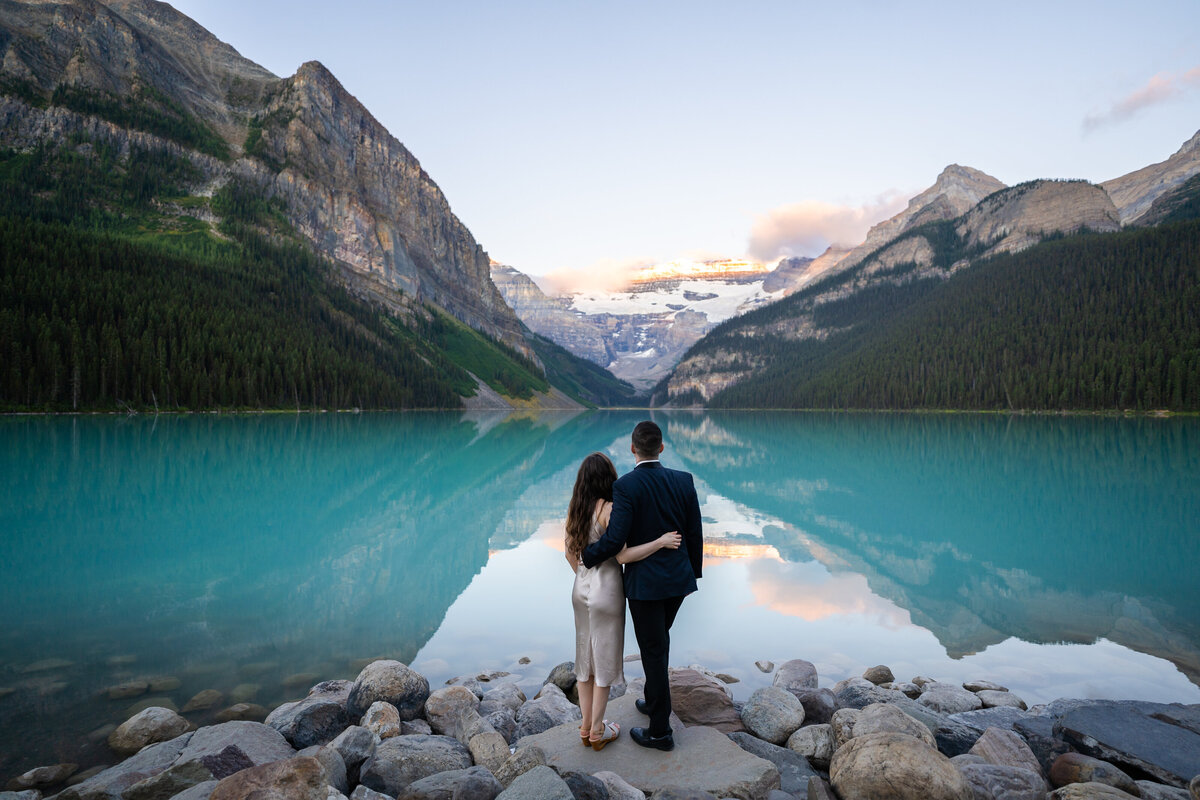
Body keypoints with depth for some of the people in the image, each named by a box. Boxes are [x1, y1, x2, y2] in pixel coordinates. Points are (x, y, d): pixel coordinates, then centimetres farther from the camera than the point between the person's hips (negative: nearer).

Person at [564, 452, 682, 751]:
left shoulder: (575, 509, 1)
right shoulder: (609, 509, -21)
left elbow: (570, 553, 10)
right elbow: (623, 556, -24)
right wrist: (661, 542, -18)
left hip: (581, 588, 7)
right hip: (606, 591, -7)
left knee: (585, 656, 17)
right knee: (604, 659, 8)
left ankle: (586, 726, 28)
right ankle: (597, 732, 19)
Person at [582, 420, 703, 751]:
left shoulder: (625, 485, -18)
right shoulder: (684, 480, -3)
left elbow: (615, 539, -22)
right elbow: (695, 534, 2)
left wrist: (586, 556, -4)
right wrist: (693, 573, 15)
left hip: (644, 581, -5)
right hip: (678, 577, 6)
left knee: (654, 652, 7)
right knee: (660, 638, 27)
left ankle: (660, 732, 20)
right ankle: (653, 701, 43)